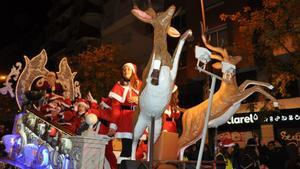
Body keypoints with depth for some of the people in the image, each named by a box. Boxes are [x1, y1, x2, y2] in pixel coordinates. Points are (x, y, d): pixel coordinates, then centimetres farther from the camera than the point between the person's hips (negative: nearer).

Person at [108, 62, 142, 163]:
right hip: (125, 120, -3)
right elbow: (115, 107, -5)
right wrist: (113, 125, -14)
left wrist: (138, 100, -9)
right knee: (127, 148, -9)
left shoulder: (140, 85, 12)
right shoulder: (119, 86, 3)